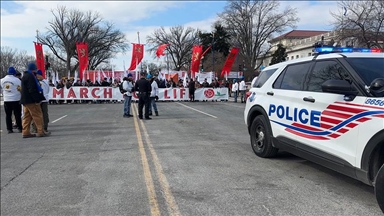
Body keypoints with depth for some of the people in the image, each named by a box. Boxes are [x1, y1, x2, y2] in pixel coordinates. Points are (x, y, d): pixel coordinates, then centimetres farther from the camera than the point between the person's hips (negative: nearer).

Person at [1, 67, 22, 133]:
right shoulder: (17, 80, -10)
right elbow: (21, 89, -9)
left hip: (6, 100, 4)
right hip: (16, 100, -4)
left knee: (8, 115, 8)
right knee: (17, 115, 1)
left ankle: (9, 129, 9)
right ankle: (20, 128, 3)